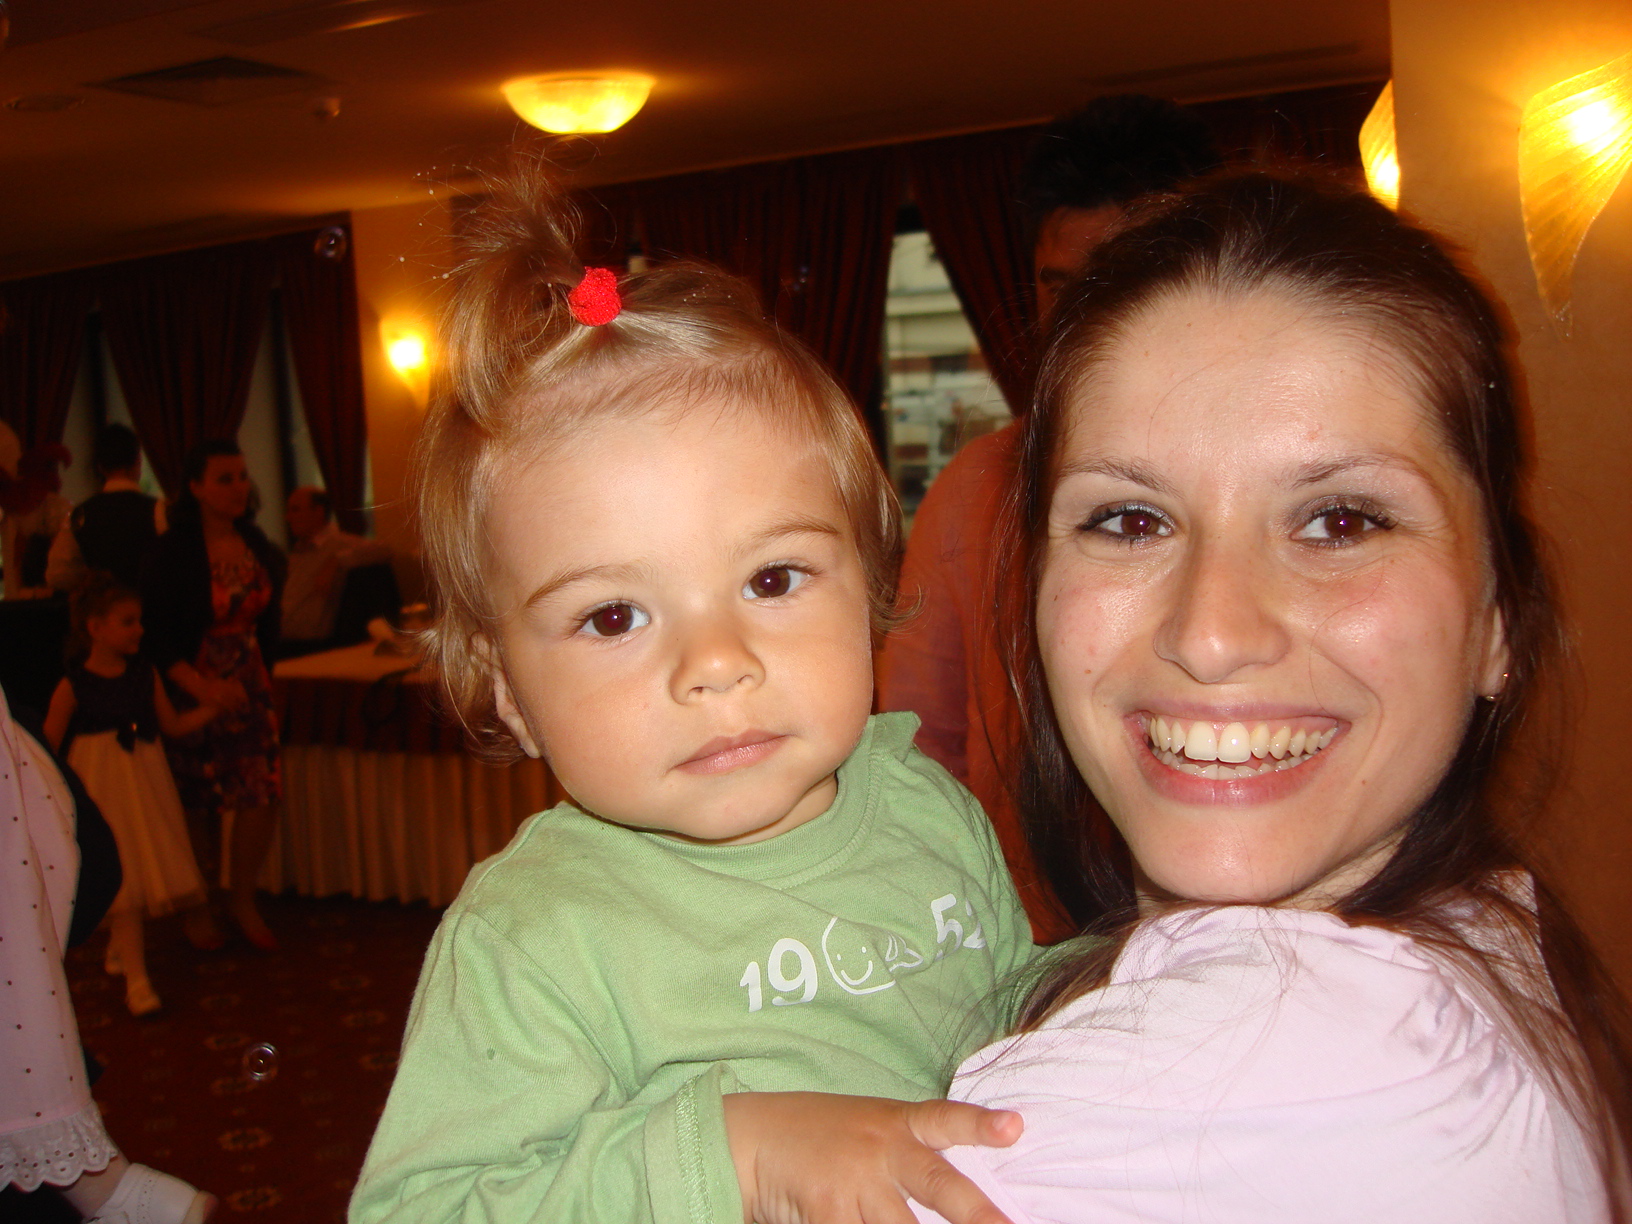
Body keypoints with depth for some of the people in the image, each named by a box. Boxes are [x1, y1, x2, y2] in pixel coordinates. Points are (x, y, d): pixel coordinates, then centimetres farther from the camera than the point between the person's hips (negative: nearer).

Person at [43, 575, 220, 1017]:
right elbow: (47, 749, -6)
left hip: (146, 783, 5)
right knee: (123, 880, -5)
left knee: (150, 874, 12)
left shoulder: (145, 675, 1)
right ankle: (136, 978, 2)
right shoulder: (73, 686, -12)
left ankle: (119, 947, 39)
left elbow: (174, 725, 10)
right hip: (101, 789, -5)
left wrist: (215, 706, 0)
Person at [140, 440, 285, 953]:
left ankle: (244, 900, 17)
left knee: (263, 794, -4)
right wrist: (204, 689, -25)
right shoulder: (171, 554, -12)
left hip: (249, 687, 4)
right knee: (195, 805, 4)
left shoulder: (256, 544, 4)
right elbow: (157, 638, -15)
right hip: (190, 693, -4)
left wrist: (260, 675, 12)